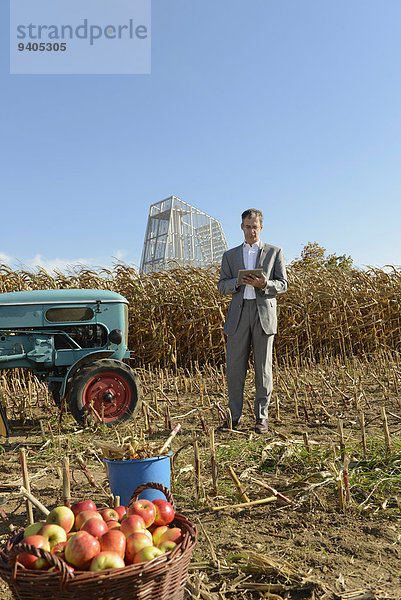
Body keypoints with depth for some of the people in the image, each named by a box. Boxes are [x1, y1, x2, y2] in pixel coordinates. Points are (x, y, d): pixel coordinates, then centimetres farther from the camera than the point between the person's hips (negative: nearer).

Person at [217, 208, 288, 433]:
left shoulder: (275, 252, 11)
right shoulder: (230, 255, 16)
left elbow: (283, 285, 5)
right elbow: (222, 287, 9)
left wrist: (264, 284, -15)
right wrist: (239, 281, -12)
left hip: (264, 313, -1)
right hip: (239, 314, 2)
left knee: (263, 367, 0)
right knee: (234, 367, 0)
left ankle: (262, 417, 10)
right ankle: (235, 417, 12)